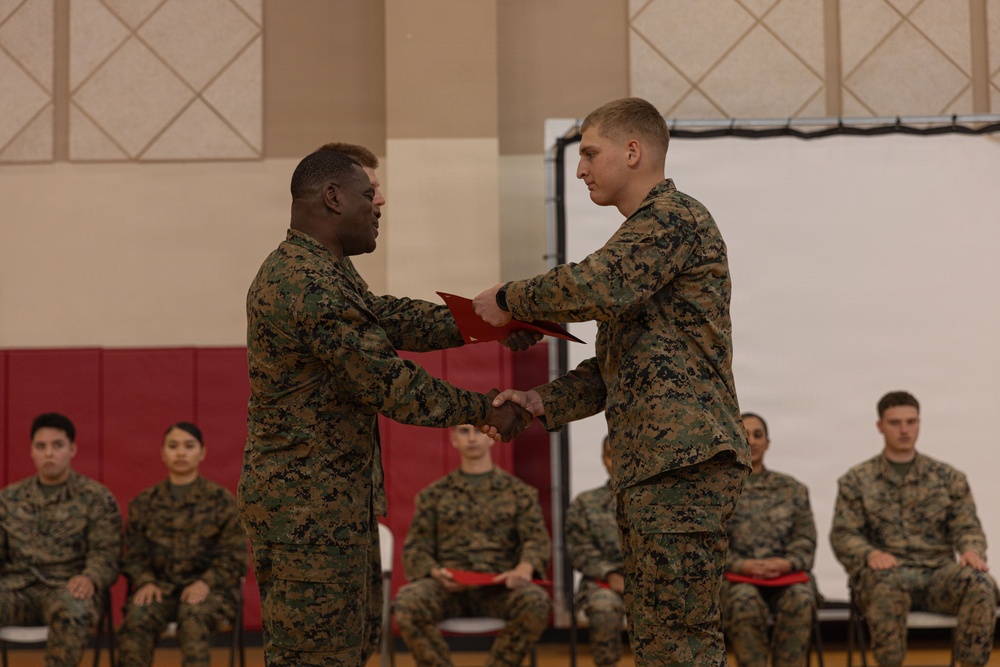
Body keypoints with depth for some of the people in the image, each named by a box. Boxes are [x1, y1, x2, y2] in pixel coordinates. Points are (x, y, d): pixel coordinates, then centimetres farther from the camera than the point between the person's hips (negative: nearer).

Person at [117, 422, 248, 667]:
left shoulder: (222, 500, 5)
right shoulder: (144, 503, 13)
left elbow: (234, 556, 1)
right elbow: (134, 554, 12)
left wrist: (206, 582, -15)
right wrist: (145, 581, -9)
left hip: (210, 587, -2)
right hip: (161, 585, 2)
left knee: (194, 618, -36)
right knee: (136, 619, -30)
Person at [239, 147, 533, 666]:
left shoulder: (312, 270, 14)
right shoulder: (311, 286, -22)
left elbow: (392, 320, 11)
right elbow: (392, 386, -20)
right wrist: (483, 409, -8)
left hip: (334, 501, 11)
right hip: (309, 507, -11)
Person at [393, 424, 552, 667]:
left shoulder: (519, 492, 17)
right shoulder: (433, 495, 19)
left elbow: (537, 539, 5)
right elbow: (415, 547, 12)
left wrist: (525, 567, -19)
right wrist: (434, 571, -12)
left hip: (499, 586, 0)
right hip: (448, 585, 0)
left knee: (536, 601, -34)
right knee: (407, 602, -33)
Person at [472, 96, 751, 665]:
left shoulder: (675, 216, -7)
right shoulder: (644, 234, 26)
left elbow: (594, 287, -24)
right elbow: (612, 368, 24)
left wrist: (508, 300, -8)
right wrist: (544, 402, 9)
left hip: (684, 459, -11)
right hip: (648, 466, 11)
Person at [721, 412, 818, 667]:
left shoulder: (793, 489, 19)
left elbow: (806, 541, 10)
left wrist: (786, 563, -12)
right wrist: (743, 565, -15)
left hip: (786, 574, 2)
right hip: (736, 578, -1)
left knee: (800, 599, -34)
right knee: (745, 601, -37)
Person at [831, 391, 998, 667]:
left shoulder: (949, 477, 15)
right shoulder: (856, 480, 10)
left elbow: (967, 527, 10)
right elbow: (843, 534, 2)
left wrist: (972, 550, -15)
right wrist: (869, 553, -21)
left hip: (939, 572, 2)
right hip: (884, 571, -2)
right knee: (887, 588, -40)